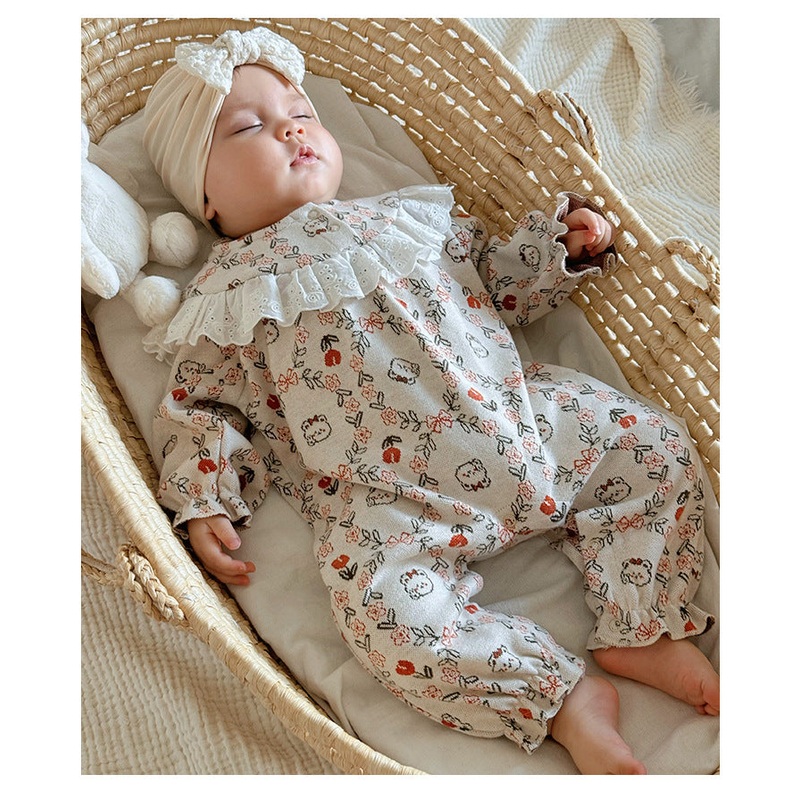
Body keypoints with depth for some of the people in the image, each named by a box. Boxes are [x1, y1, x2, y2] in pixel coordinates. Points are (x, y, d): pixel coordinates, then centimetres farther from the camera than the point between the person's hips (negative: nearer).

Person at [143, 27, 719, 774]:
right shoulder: (225, 299, 8)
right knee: (381, 601, -27)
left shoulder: (402, 213, 19)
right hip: (389, 497, -3)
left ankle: (639, 633, 6)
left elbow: (497, 277, 26)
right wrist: (203, 502, -3)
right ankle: (566, 697, -9)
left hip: (520, 414, 4)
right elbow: (198, 410, 11)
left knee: (656, 447, -4)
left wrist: (562, 241, 10)